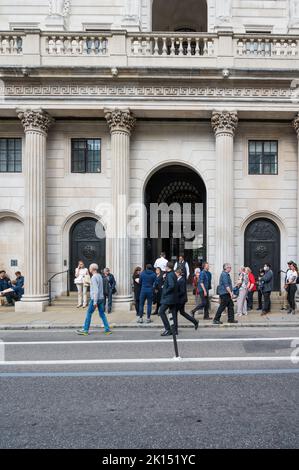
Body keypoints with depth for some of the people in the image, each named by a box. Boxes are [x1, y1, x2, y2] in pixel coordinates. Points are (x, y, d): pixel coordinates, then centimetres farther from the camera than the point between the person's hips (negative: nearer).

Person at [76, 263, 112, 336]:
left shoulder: (94, 277, -15)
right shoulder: (100, 276, 11)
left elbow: (96, 290, -21)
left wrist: (95, 301, -21)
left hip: (95, 298, -8)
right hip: (101, 298, 8)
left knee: (89, 314, 3)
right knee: (102, 314, 10)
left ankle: (85, 330, 11)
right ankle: (107, 329, 9)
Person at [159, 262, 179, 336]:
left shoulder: (169, 275, -15)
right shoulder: (173, 274, 13)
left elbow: (171, 285, -27)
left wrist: (165, 292, -16)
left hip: (168, 297, -10)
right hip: (173, 297, 10)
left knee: (161, 311, -6)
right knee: (173, 312, 11)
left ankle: (167, 329, -6)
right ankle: (175, 329, 16)